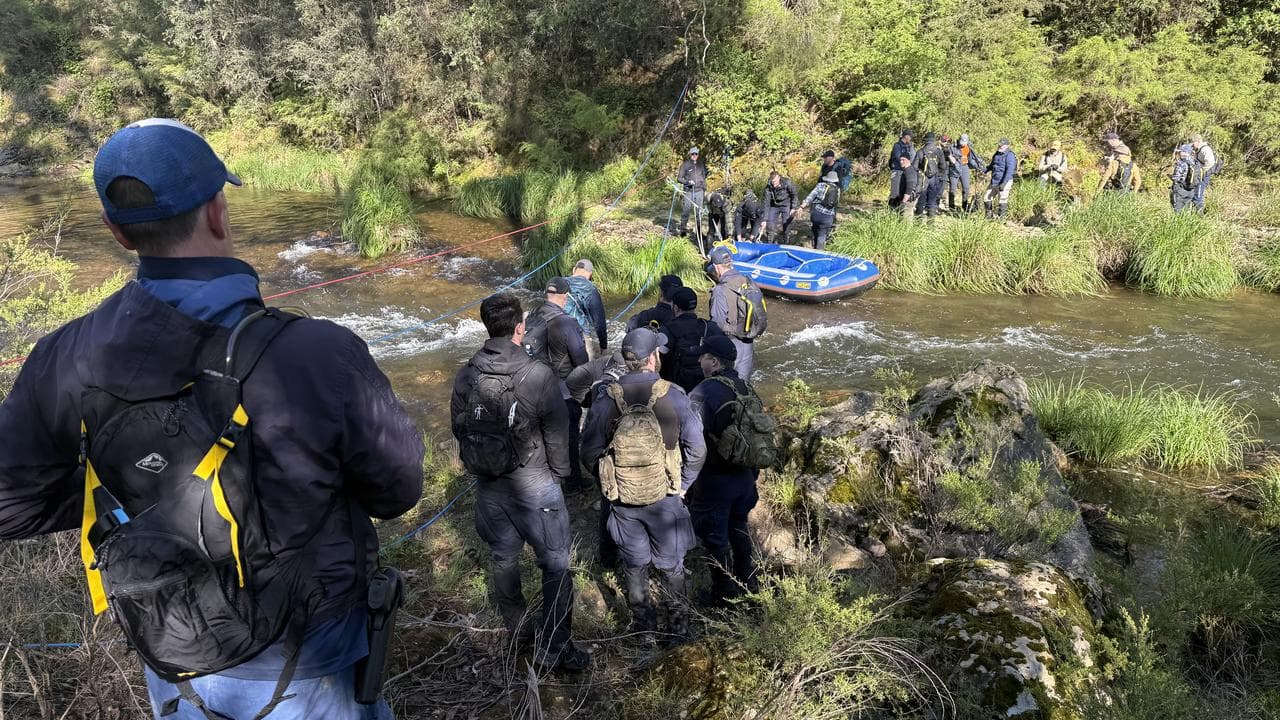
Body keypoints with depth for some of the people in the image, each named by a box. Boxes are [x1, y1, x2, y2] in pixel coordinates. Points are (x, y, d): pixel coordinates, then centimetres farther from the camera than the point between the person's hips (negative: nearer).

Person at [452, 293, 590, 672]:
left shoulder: (465, 376, -5)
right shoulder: (538, 376, -21)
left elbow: (459, 428, 5)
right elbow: (557, 434, -13)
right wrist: (559, 472, 5)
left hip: (488, 485, 6)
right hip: (534, 485, -5)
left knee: (502, 556, 21)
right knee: (555, 566, 7)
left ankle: (516, 629, 39)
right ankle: (554, 648, 11)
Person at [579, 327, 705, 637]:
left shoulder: (605, 401, -12)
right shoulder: (674, 397, -16)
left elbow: (590, 454, -5)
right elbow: (697, 451, -12)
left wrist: (611, 483, 9)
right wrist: (680, 486, 2)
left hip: (622, 501, 1)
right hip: (666, 498, -1)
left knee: (635, 565, 19)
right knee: (671, 564, 19)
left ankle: (642, 626, 35)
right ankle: (678, 622, 36)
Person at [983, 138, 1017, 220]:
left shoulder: (1009, 155, -13)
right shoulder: (997, 154, 12)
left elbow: (1010, 171, -20)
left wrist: (1004, 183, -26)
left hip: (1004, 182, -8)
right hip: (994, 182, 8)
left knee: (1002, 200, -2)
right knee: (986, 197, 10)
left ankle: (1000, 218, 7)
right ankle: (989, 215, 25)